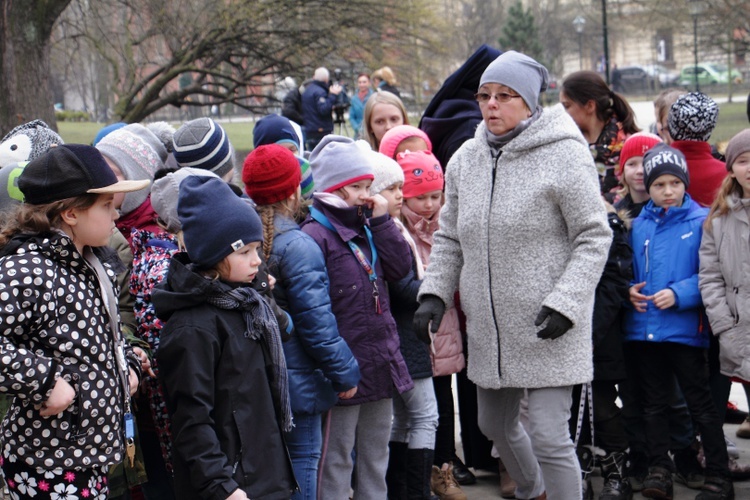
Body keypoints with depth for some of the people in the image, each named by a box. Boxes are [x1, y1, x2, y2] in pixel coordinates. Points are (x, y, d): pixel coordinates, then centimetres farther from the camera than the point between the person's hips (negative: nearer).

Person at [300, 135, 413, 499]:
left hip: (381, 362, 8)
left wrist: (381, 220, -3)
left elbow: (400, 268, 4)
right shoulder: (315, 235, -14)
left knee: (376, 454, 18)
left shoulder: (367, 229, 12)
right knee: (336, 458, 2)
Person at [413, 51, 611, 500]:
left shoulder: (564, 154, -12)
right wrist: (434, 293, 1)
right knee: (495, 425, 22)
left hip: (547, 329, -7)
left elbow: (594, 237, -11)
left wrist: (565, 303, -19)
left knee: (549, 436, -10)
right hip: (489, 329, 7)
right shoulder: (466, 159, 6)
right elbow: (450, 238, 15)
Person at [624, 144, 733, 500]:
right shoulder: (639, 224, 7)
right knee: (653, 404, 12)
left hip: (685, 329, -4)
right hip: (644, 328, 5)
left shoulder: (702, 221, -6)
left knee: (701, 405, 3)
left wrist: (679, 294, -19)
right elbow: (628, 270, 16)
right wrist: (629, 291, -3)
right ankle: (658, 470, 21)